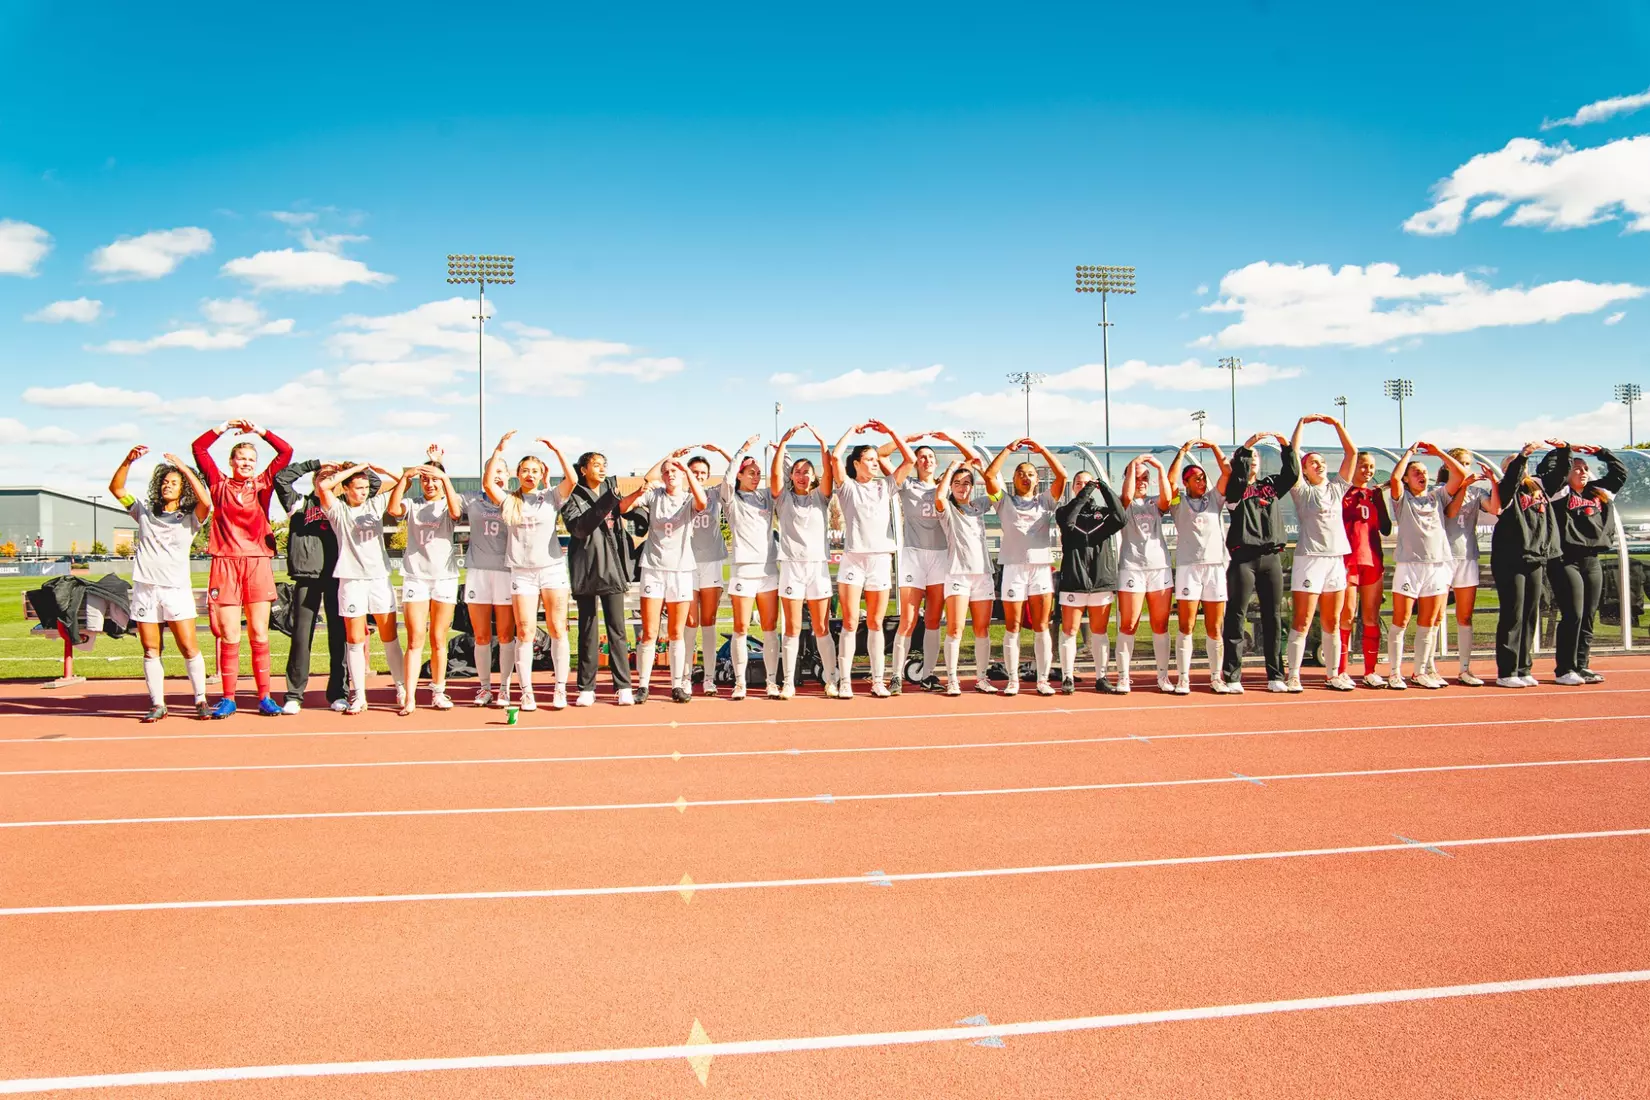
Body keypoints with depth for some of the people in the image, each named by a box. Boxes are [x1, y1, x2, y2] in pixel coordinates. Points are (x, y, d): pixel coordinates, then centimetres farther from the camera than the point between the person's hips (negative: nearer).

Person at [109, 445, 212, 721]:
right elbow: (115, 488, 14)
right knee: (150, 650, 3)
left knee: (189, 648, -7)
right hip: (145, 588, 3)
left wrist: (184, 468, -10)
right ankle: (157, 705, 8)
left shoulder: (190, 518, 6)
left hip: (177, 589, -3)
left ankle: (201, 700, 1)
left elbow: (206, 501, -14)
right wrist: (129, 461, 0)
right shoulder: (145, 512, 17)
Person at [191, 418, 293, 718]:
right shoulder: (219, 485, 11)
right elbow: (198, 447, 9)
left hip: (257, 563, 1)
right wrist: (225, 426, 7)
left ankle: (264, 698, 6)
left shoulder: (263, 485, 11)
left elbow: (286, 451, 7)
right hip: (225, 563, 0)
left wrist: (258, 430, 6)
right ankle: (228, 699, 6)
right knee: (228, 636, 0)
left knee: (260, 634, 2)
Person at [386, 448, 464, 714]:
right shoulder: (412, 506, 10)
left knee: (438, 640, 5)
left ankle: (438, 693, 15)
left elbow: (456, 512, -17)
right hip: (415, 577, 0)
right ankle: (409, 698, -6)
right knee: (415, 640, -5)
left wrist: (445, 477, -23)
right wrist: (404, 477, -18)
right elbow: (393, 509, -12)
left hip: (444, 578, 0)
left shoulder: (447, 505, 7)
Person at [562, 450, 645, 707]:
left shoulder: (612, 489, 11)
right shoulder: (573, 497, 0)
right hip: (585, 568, -2)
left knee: (617, 627, 0)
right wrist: (607, 503, -23)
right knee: (587, 629, 3)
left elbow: (640, 519, 24)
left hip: (613, 566, 2)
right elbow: (578, 527, -17)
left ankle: (623, 686, 1)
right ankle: (586, 688, 8)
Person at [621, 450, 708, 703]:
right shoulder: (654, 495, 6)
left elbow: (702, 503, -20)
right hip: (653, 568, 0)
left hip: (682, 570, 0)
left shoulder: (689, 499, 4)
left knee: (676, 633, 6)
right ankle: (642, 685, 4)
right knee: (649, 633, -2)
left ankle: (678, 685, 13)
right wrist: (638, 492, -22)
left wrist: (686, 468, -21)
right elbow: (622, 507, -3)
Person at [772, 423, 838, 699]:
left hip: (818, 565, 1)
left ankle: (832, 680, 8)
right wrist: (783, 442, -11)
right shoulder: (784, 498, 10)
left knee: (822, 628, 3)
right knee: (793, 628, -1)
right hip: (791, 565, -1)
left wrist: (822, 441, -10)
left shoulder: (820, 497, 12)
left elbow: (828, 472, -3)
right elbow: (774, 474, -5)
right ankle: (789, 683, 3)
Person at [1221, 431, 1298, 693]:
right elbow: (1237, 473, -16)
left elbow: (1292, 473, 2)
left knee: (1272, 618, 7)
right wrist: (1247, 445, -23)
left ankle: (1276, 676, 12)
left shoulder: (1271, 485, 17)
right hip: (1244, 558, -4)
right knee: (1236, 617, -5)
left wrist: (1286, 445, -9)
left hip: (1271, 557, 4)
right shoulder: (1236, 488, 5)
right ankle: (1232, 677, -3)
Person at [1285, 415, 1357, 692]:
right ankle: (1293, 675, -4)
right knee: (1302, 621, -6)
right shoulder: (1302, 491, 3)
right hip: (1309, 558, -5)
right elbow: (1292, 455, -6)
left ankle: (1333, 674, 16)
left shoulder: (1337, 488, 16)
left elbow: (1352, 452, 15)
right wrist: (1302, 422, 0)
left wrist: (1336, 424, 11)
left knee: (1332, 623, 9)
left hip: (1337, 558, 5)